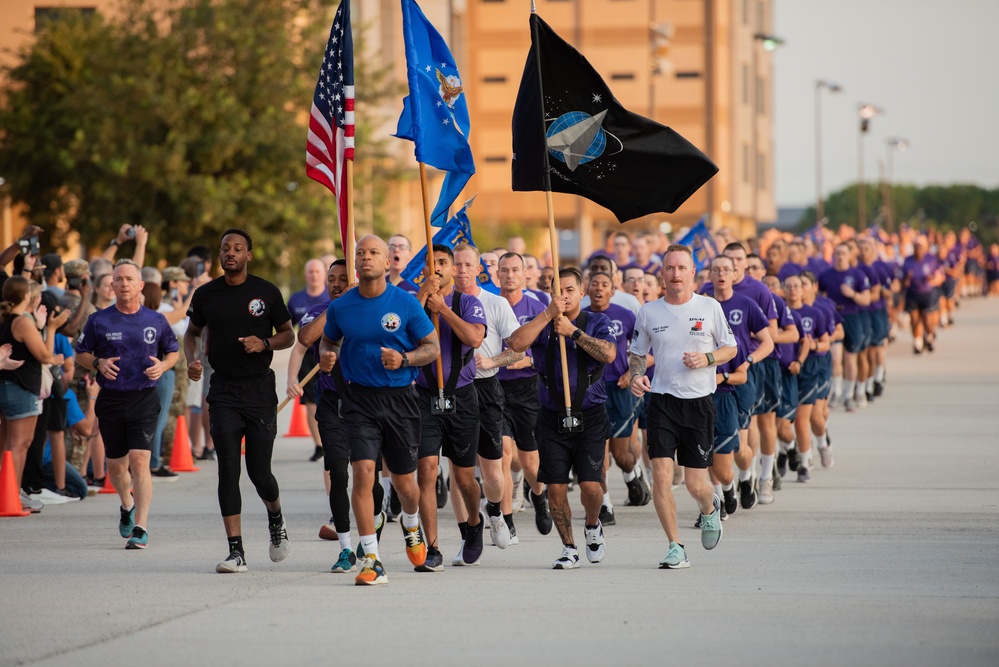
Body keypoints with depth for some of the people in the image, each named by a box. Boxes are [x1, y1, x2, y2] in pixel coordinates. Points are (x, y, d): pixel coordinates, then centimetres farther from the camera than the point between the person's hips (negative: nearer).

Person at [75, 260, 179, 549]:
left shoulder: (156, 321, 3)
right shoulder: (99, 321, 1)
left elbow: (173, 351, 16)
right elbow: (81, 353, 11)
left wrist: (163, 366, -6)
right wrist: (98, 363, -10)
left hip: (144, 399, -2)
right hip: (110, 400, 2)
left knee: (139, 460, -16)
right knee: (116, 465, 11)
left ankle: (140, 528, -16)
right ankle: (127, 506, 43)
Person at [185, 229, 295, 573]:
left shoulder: (266, 292, 0)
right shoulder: (206, 294, 5)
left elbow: (288, 334, 8)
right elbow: (193, 331, 20)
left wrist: (264, 344, -12)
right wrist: (191, 359, 0)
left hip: (260, 389, -1)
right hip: (224, 391, 1)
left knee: (259, 471, -1)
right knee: (228, 471, -7)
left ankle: (276, 519, 33)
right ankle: (236, 551, -6)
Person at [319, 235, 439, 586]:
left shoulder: (406, 303, -4)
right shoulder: (340, 307, 2)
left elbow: (433, 347, 1)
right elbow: (327, 340, 18)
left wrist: (404, 358, -17)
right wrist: (326, 356, -5)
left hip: (400, 398, 0)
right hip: (360, 399, 0)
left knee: (404, 481, 10)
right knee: (363, 473, -15)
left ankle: (411, 526, 47)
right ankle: (371, 560, -12)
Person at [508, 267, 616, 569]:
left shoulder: (596, 322, 4)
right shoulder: (542, 325, 7)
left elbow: (609, 354, -14)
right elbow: (516, 344, -13)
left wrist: (573, 331, -16)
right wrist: (549, 314, -15)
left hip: (589, 417, -1)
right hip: (553, 417, 2)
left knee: (590, 485, -10)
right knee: (556, 487, -2)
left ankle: (592, 526, 22)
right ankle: (569, 549, 13)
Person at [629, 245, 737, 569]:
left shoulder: (710, 307, 1)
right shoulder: (648, 311, 4)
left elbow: (731, 348, 9)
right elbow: (637, 352, 15)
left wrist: (707, 358, -11)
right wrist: (636, 375, -6)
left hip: (699, 402, -1)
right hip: (662, 401, 1)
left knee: (696, 484, 1)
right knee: (661, 475, -12)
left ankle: (710, 509, 38)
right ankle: (675, 547, -1)